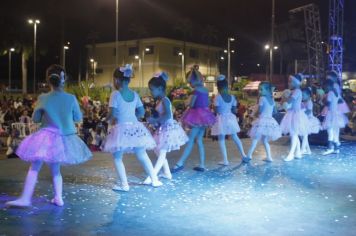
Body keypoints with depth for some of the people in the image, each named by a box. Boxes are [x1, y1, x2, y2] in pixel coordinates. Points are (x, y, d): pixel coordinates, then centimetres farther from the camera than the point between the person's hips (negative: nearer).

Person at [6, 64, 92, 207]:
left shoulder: (43, 98, -8)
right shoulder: (71, 98, -6)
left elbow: (35, 119, 4)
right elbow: (78, 118, 5)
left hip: (47, 137, -3)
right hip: (64, 138, 3)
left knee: (34, 167, 1)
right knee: (55, 169, 16)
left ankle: (25, 198, -3)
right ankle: (58, 198, 13)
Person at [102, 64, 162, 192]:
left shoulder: (115, 94, -11)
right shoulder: (134, 94, 5)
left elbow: (112, 114, -17)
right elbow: (142, 112, 8)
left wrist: (108, 118, 3)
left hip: (121, 129, -5)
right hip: (136, 128, 5)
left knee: (117, 158, 8)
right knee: (143, 156, 15)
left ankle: (124, 185, 6)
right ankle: (155, 180, 22)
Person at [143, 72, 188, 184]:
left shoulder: (165, 100, -17)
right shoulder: (159, 101, 10)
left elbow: (168, 116, -30)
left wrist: (155, 120, -25)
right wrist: (153, 119, -3)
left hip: (168, 128, -10)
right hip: (163, 129, 10)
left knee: (162, 153, -9)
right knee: (159, 151, 16)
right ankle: (167, 173, 26)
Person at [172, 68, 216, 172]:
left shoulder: (196, 90, -12)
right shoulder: (205, 90, 12)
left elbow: (191, 104, -11)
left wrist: (189, 102, 10)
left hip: (198, 116, -8)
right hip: (204, 115, 8)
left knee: (190, 140, -10)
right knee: (199, 140, 9)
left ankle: (180, 163, -10)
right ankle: (202, 165, 8)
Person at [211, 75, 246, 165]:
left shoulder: (218, 97, -14)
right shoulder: (232, 97, 1)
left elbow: (216, 110, -15)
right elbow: (234, 110, 4)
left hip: (221, 119, -5)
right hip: (230, 118, 5)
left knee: (221, 139, 2)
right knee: (235, 137, 20)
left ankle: (225, 160, 1)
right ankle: (243, 154, 26)